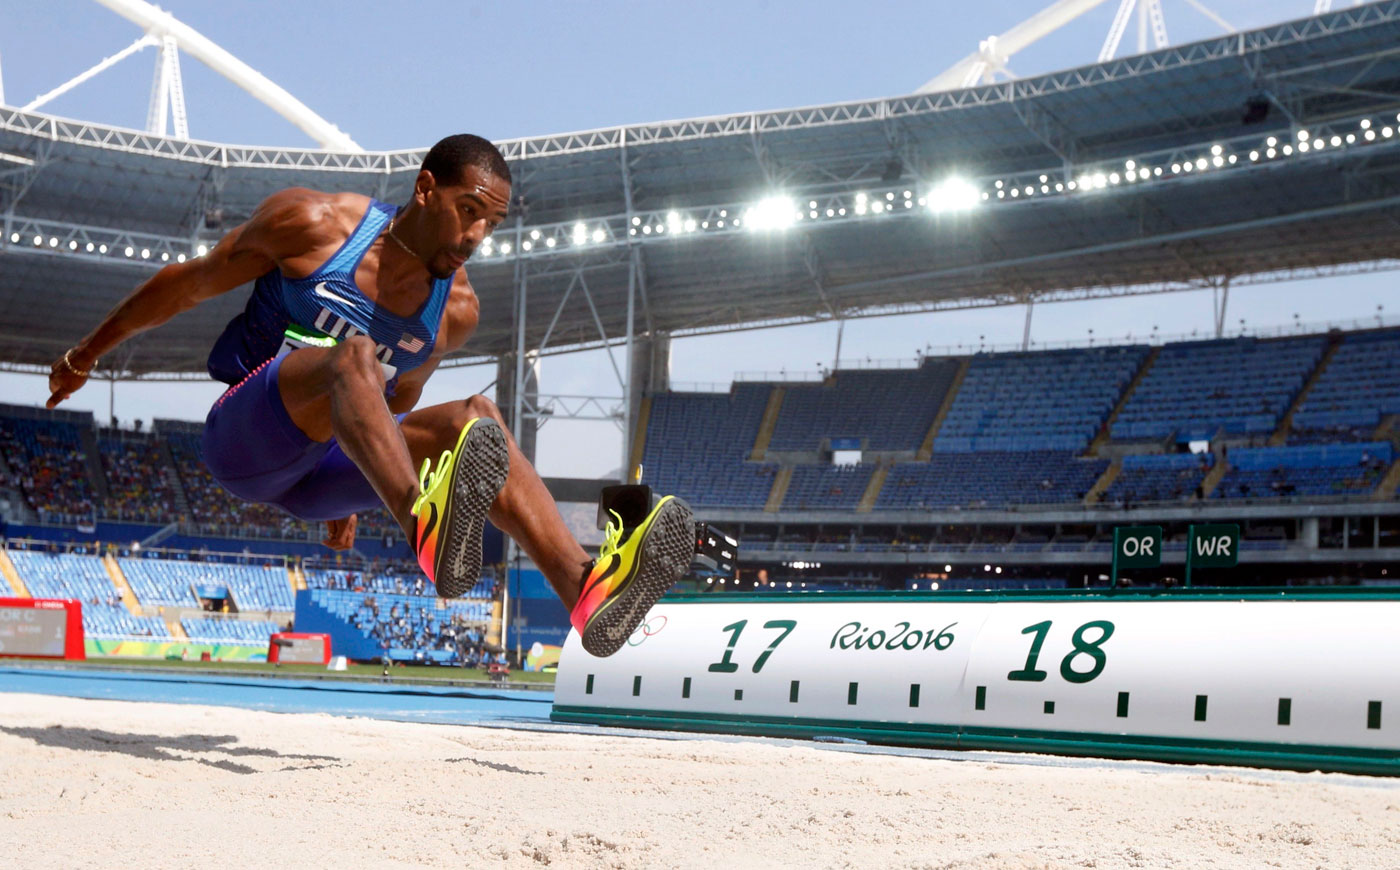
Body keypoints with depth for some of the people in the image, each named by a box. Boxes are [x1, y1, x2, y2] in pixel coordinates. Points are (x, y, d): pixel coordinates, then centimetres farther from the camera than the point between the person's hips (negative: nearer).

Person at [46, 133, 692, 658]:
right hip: (241, 439, -4)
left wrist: (353, 494, 29)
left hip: (314, 478, 5)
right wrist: (88, 352, 12)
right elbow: (189, 284, 3)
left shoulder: (456, 310, 4)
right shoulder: (316, 223, -8)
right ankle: (429, 527, -65)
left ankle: (586, 588, -43)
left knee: (473, 417, -21)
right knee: (353, 355, -35)